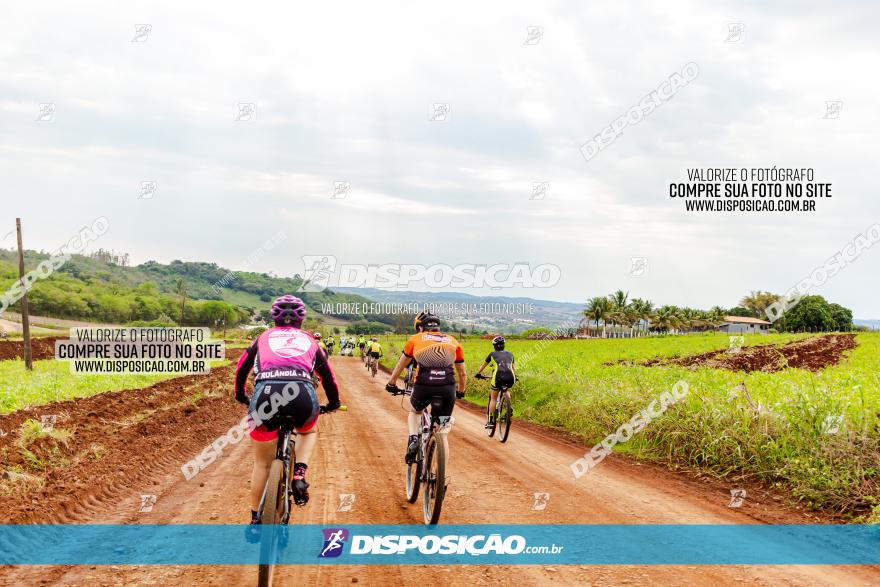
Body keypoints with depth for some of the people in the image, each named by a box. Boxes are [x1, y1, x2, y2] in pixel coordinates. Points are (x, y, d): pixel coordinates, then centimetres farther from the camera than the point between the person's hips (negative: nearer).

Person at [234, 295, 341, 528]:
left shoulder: (264, 337, 29)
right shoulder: (309, 340, 28)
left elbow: (241, 368, 36)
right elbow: (328, 375, 34)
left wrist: (241, 395, 54)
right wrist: (333, 403, 51)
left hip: (265, 392, 0)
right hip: (301, 393, 0)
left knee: (262, 463, 19)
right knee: (309, 431, 35)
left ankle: (255, 520, 23)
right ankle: (299, 474, 11)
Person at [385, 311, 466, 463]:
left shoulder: (415, 339, 18)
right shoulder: (453, 341, 22)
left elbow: (399, 367, 27)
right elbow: (462, 374, 26)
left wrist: (391, 385, 43)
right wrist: (460, 392, 43)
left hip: (423, 387, -1)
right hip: (447, 389, 1)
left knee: (414, 412, 32)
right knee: (442, 433, 16)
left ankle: (413, 439, 6)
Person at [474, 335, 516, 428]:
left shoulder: (492, 354, 20)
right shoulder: (510, 354, 25)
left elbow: (484, 365, 34)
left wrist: (478, 373, 50)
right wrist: (515, 376, 54)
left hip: (498, 376, -2)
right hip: (510, 378, 3)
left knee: (493, 398, 14)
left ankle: (490, 421, 7)